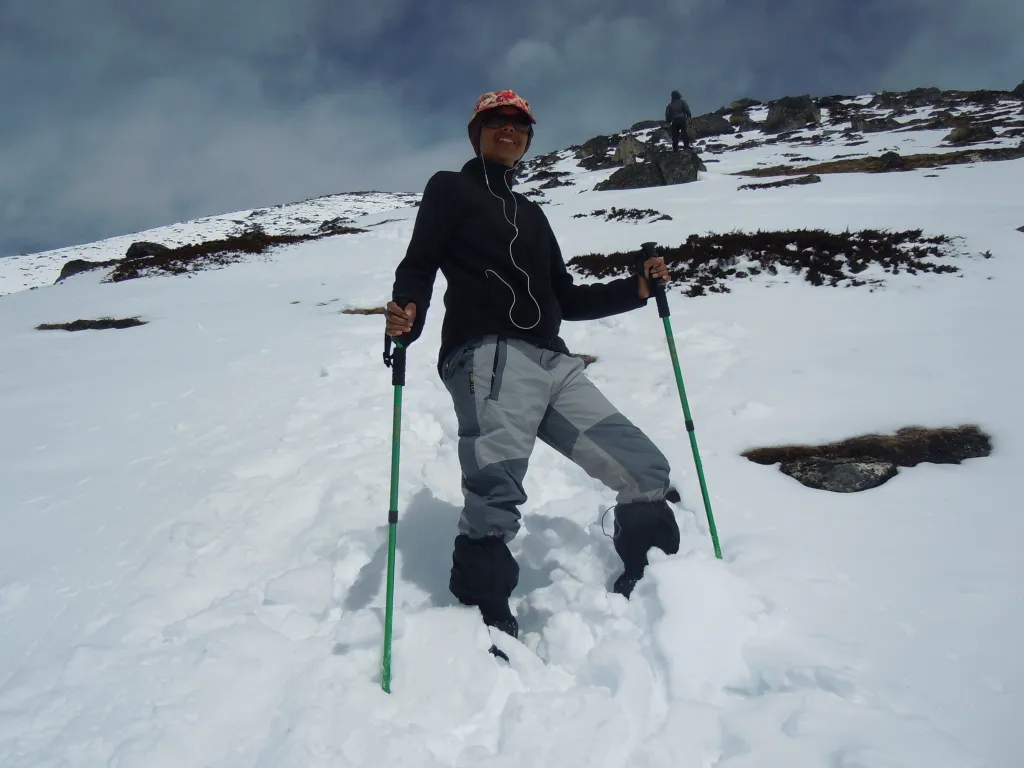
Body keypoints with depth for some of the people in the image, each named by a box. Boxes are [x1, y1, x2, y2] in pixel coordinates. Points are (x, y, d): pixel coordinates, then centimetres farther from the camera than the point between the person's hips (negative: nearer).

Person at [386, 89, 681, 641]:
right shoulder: (449, 188, 15)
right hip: (490, 356, -6)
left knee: (645, 472, 2)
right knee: (494, 503, -26)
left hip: (554, 364, 6)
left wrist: (635, 289, 16)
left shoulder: (531, 213, 32)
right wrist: (406, 315, -20)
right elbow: (418, 267, 2)